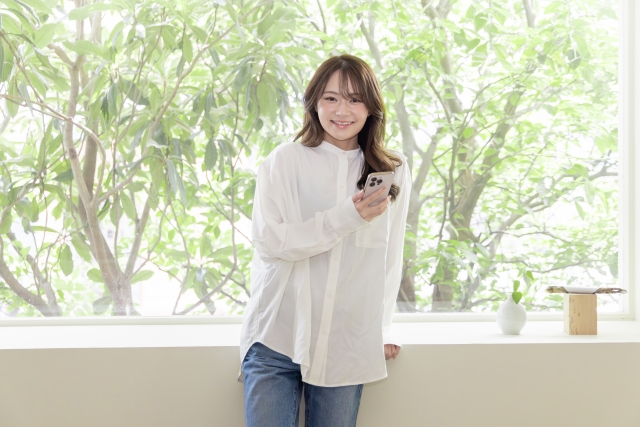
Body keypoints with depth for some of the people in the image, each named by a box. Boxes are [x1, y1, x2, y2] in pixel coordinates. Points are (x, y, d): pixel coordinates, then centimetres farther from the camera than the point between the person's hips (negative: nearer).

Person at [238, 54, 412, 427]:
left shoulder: (393, 171, 7)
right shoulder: (285, 161, 0)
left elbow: (391, 257, 13)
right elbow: (267, 240, -10)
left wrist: (381, 327, 10)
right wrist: (345, 217, -18)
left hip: (347, 346, 2)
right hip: (277, 338, -2)